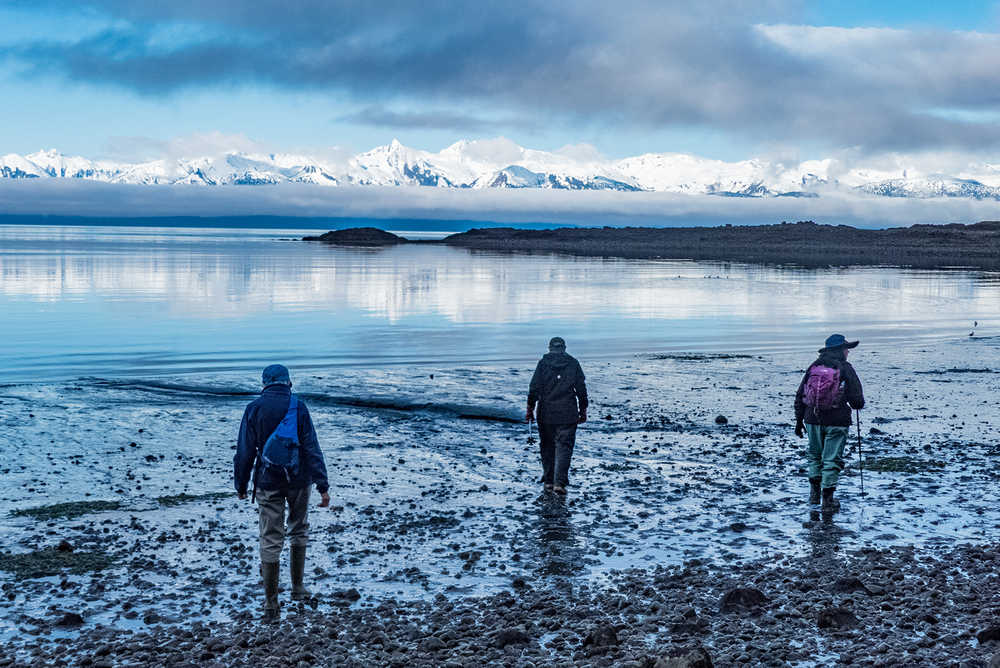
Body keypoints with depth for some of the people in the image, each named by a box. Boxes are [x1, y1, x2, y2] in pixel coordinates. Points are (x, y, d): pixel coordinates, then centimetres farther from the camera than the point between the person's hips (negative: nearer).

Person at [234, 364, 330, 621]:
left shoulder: (254, 408, -3)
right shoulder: (298, 407, -6)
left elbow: (245, 451, -1)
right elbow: (312, 448, -9)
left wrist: (241, 484, 10)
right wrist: (323, 486, -9)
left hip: (268, 482, 0)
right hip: (298, 479, 0)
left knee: (270, 540, 3)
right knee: (299, 530, 21)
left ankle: (271, 603, 5)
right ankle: (297, 587, 27)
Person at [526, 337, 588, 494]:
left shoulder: (543, 363, 1)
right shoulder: (573, 364, 3)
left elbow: (534, 388, -3)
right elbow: (582, 389, 4)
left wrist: (530, 409, 2)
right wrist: (583, 410, 12)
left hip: (546, 414, 1)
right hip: (568, 415, -1)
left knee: (547, 447, 13)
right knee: (564, 447, 0)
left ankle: (548, 481, 15)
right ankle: (559, 482, -11)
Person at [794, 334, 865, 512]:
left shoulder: (814, 367, 5)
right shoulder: (845, 368, -7)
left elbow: (800, 396, 7)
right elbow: (857, 400, -9)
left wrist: (799, 421, 14)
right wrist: (859, 404, 15)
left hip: (813, 420, 4)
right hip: (837, 422, -4)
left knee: (814, 456, 21)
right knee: (832, 459, 3)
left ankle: (814, 493, 20)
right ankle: (827, 500, 4)